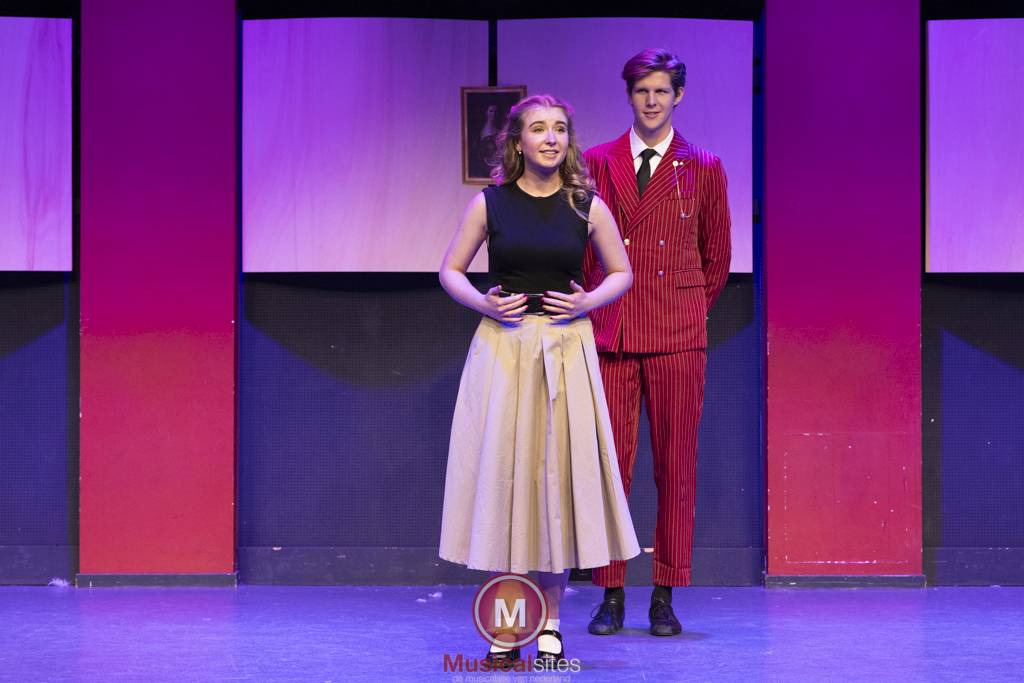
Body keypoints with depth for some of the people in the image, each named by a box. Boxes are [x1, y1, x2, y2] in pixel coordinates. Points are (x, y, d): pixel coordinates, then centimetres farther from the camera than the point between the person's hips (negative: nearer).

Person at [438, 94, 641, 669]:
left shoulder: (588, 206, 3)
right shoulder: (489, 204, 2)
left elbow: (622, 274, 13)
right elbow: (451, 271, 9)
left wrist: (588, 301, -6)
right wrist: (484, 302, -9)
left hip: (567, 351, 0)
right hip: (502, 348, 0)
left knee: (561, 473, 0)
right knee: (502, 472, -1)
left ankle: (550, 623, 11)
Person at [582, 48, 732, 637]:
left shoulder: (704, 169, 8)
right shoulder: (599, 163, 10)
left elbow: (716, 258, 15)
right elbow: (585, 249, 15)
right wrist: (596, 310, 10)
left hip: (677, 336, 0)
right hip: (610, 335, 1)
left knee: (676, 466, 0)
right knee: (609, 462, -1)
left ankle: (665, 598, 7)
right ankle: (612, 596, 6)